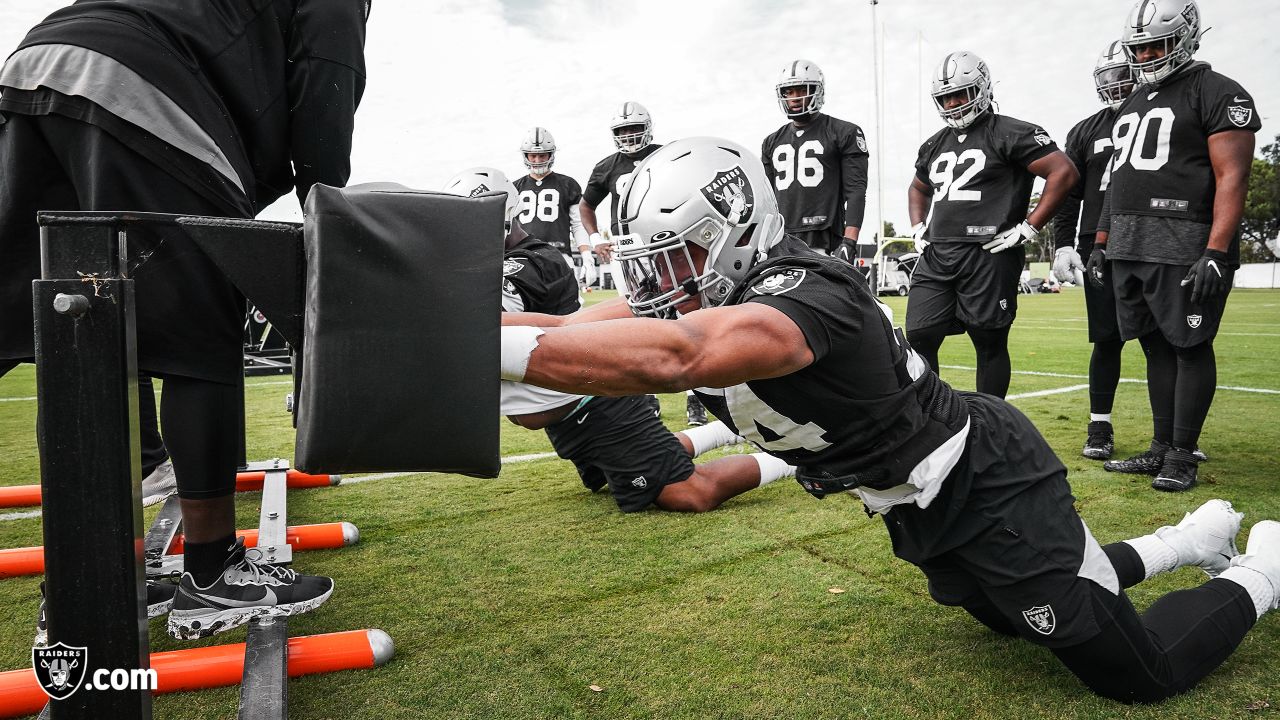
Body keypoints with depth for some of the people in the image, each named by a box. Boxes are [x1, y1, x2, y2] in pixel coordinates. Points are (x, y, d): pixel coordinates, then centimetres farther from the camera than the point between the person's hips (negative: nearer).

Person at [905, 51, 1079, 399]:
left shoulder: (1009, 133, -4)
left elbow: (1063, 172, -10)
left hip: (988, 255, -6)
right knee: (919, 338, 2)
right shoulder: (935, 144, 18)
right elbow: (918, 189, 35)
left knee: (990, 345, 3)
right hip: (936, 255, 7)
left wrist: (1027, 228, -12)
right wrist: (918, 228, 18)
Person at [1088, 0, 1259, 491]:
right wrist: (1101, 243, 18)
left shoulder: (1217, 93, -3)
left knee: (1189, 347, -2)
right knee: (1156, 346, 10)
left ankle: (1183, 456, 4)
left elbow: (1232, 177, -12)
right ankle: (1161, 448, 17)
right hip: (1127, 248, 8)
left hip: (1185, 248, -7)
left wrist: (1216, 252, -21)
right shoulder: (1133, 103, 20)